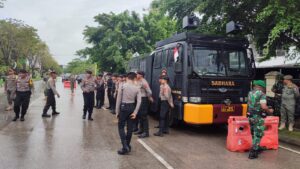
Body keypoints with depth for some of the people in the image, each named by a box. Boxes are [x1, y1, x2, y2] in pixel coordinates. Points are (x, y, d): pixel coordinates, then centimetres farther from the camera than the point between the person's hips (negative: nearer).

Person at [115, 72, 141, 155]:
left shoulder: (122, 86, -8)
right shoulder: (137, 88, 0)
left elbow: (119, 99, -8)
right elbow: (139, 101, -6)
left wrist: (117, 111, -2)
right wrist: (135, 112, -4)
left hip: (124, 107, -4)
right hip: (132, 107, 4)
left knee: (121, 126, 4)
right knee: (130, 127, 12)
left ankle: (125, 147, -5)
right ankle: (127, 145, 23)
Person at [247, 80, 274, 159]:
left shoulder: (250, 93, 8)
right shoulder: (262, 94, -13)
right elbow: (264, 107, -22)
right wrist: (269, 111, -4)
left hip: (250, 116, 7)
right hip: (258, 117, -7)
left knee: (254, 134, 22)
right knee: (258, 135, 3)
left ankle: (257, 147, 38)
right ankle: (253, 153, 2)